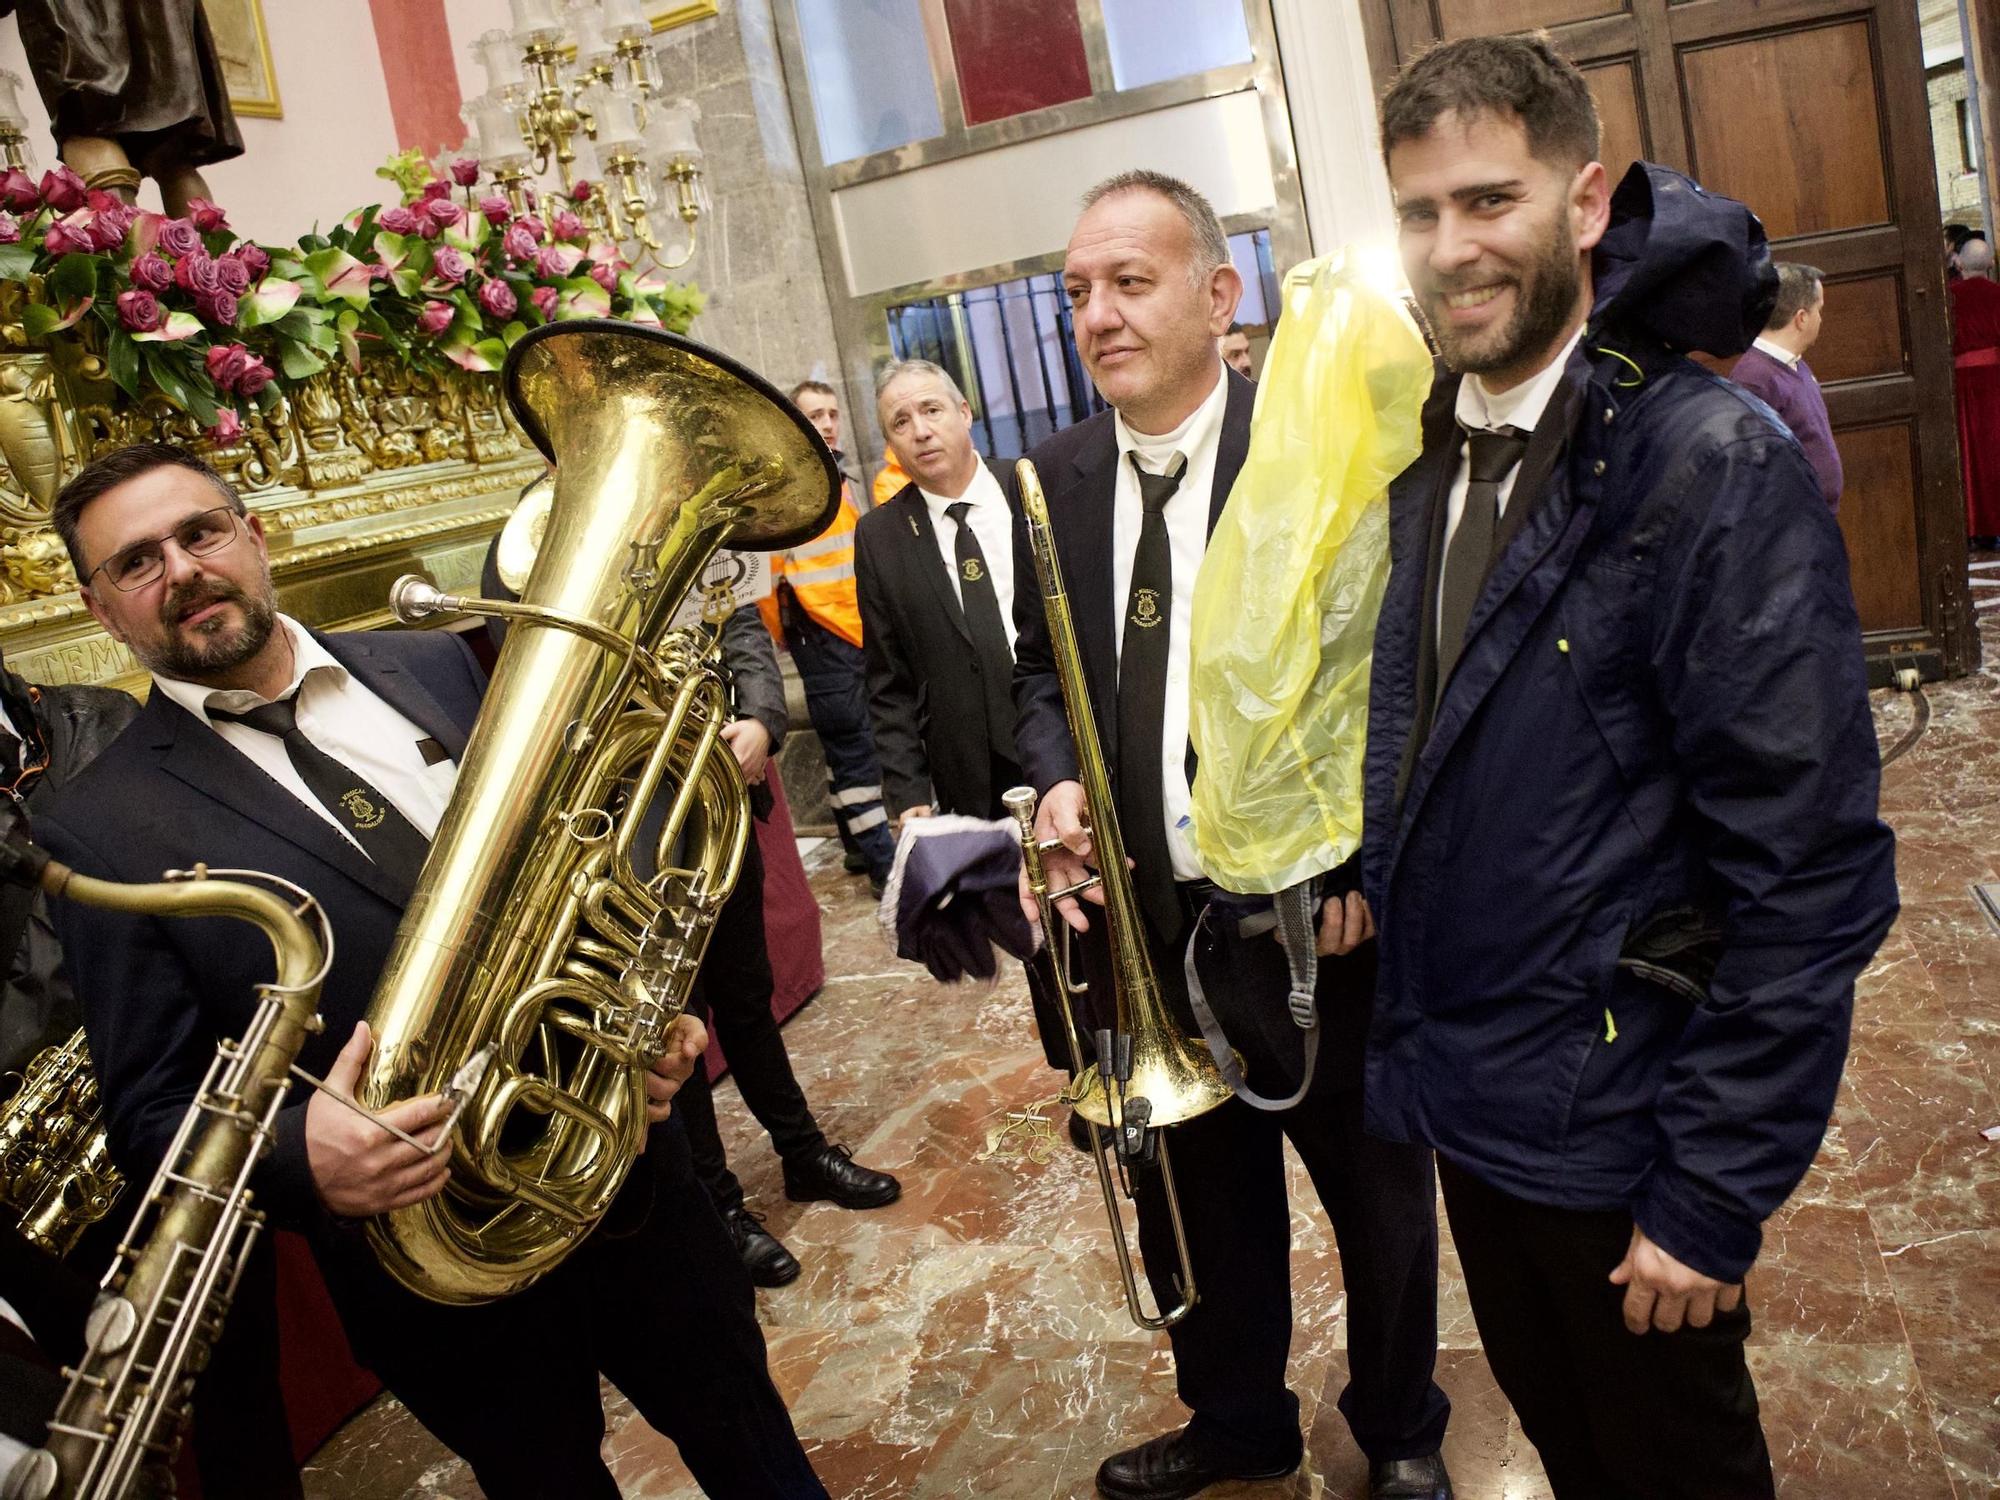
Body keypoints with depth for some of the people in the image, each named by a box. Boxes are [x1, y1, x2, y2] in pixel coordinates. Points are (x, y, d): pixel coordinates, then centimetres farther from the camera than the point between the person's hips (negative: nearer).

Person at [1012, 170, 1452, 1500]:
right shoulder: (1056, 477, 2)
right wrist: (1057, 783, -8)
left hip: (1322, 913, -3)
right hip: (1147, 918, 4)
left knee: (1379, 1199, 18)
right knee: (1195, 1202, 22)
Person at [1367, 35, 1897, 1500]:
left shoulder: (1714, 463, -19)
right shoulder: (1434, 468, 4)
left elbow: (1813, 873, -21)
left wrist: (1714, 1196, -18)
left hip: (1613, 1137, -6)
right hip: (1460, 1103, 6)